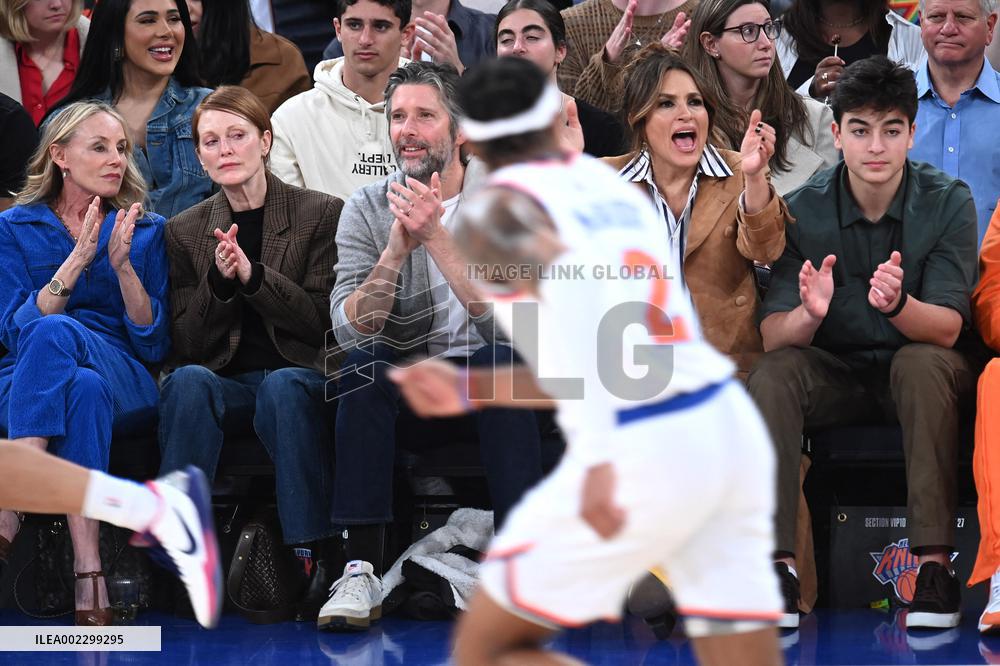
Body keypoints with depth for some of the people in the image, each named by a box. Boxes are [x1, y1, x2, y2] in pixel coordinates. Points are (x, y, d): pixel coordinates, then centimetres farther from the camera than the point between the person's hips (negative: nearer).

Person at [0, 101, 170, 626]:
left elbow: (154, 344, 7)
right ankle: (88, 573, -52)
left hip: (124, 381, 1)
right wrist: (78, 259, -12)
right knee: (83, 388, -41)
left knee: (55, 332, -37)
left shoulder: (146, 231, 16)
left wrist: (122, 264, -8)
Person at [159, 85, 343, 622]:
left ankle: (316, 555, -39)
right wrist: (218, 281, -11)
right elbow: (185, 343, 7)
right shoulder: (184, 231, 13)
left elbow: (324, 320, -3)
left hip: (298, 373, -2)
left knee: (285, 385, -38)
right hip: (223, 379, 2)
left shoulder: (321, 214, 6)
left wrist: (253, 275, -16)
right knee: (188, 381, -33)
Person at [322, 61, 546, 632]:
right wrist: (398, 247, -25)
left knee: (502, 358, -33)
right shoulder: (368, 209, 0)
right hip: (405, 393, 2)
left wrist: (436, 236, -28)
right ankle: (362, 569, -30)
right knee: (363, 363, -29)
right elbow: (350, 329, -12)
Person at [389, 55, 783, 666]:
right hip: (729, 426, 6)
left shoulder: (493, 215, 1)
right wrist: (470, 391, 31)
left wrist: (599, 458, -25)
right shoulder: (612, 186, 22)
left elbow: (574, 290, -22)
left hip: (640, 456, -6)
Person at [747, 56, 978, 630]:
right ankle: (776, 566, -30)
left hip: (924, 373, -2)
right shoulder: (803, 210, -9)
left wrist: (898, 304, -41)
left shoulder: (948, 204, -12)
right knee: (773, 374, -28)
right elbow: (773, 336, -15)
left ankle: (935, 566, -34)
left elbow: (947, 328, -18)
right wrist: (808, 314, -39)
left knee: (921, 364, -34)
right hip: (836, 376, 2)